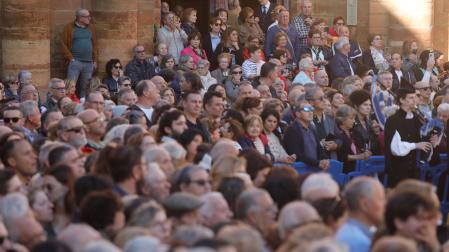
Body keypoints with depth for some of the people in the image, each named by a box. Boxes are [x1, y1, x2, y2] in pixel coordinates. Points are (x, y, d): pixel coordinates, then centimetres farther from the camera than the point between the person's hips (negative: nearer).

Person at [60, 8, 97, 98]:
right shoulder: (70, 28, -1)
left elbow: (95, 44, 17)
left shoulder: (90, 28, 14)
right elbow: (63, 44, -3)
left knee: (84, 87, 8)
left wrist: (95, 60, 10)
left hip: (89, 63, 5)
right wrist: (70, 58, -9)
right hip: (75, 62, -5)